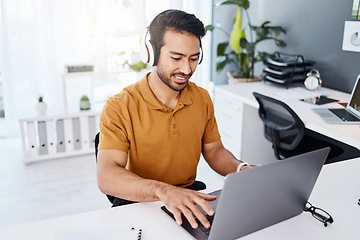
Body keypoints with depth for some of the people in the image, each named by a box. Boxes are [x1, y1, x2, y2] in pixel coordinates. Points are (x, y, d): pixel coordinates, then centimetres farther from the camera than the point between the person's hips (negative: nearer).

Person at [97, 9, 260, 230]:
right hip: (138, 204, -4)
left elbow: (214, 150, 12)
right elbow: (106, 177, -26)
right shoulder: (120, 108, -16)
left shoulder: (202, 99, 2)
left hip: (190, 198, 4)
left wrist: (241, 170, -10)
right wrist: (163, 191, -43)